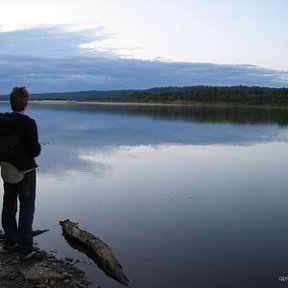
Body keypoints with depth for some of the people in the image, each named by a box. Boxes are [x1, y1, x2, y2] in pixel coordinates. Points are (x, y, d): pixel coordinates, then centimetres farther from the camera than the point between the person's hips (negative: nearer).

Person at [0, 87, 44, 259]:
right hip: (24, 170, -7)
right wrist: (37, 146, 2)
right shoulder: (28, 123, -20)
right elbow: (35, 150, -17)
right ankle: (26, 249, 4)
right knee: (27, 209, 1)